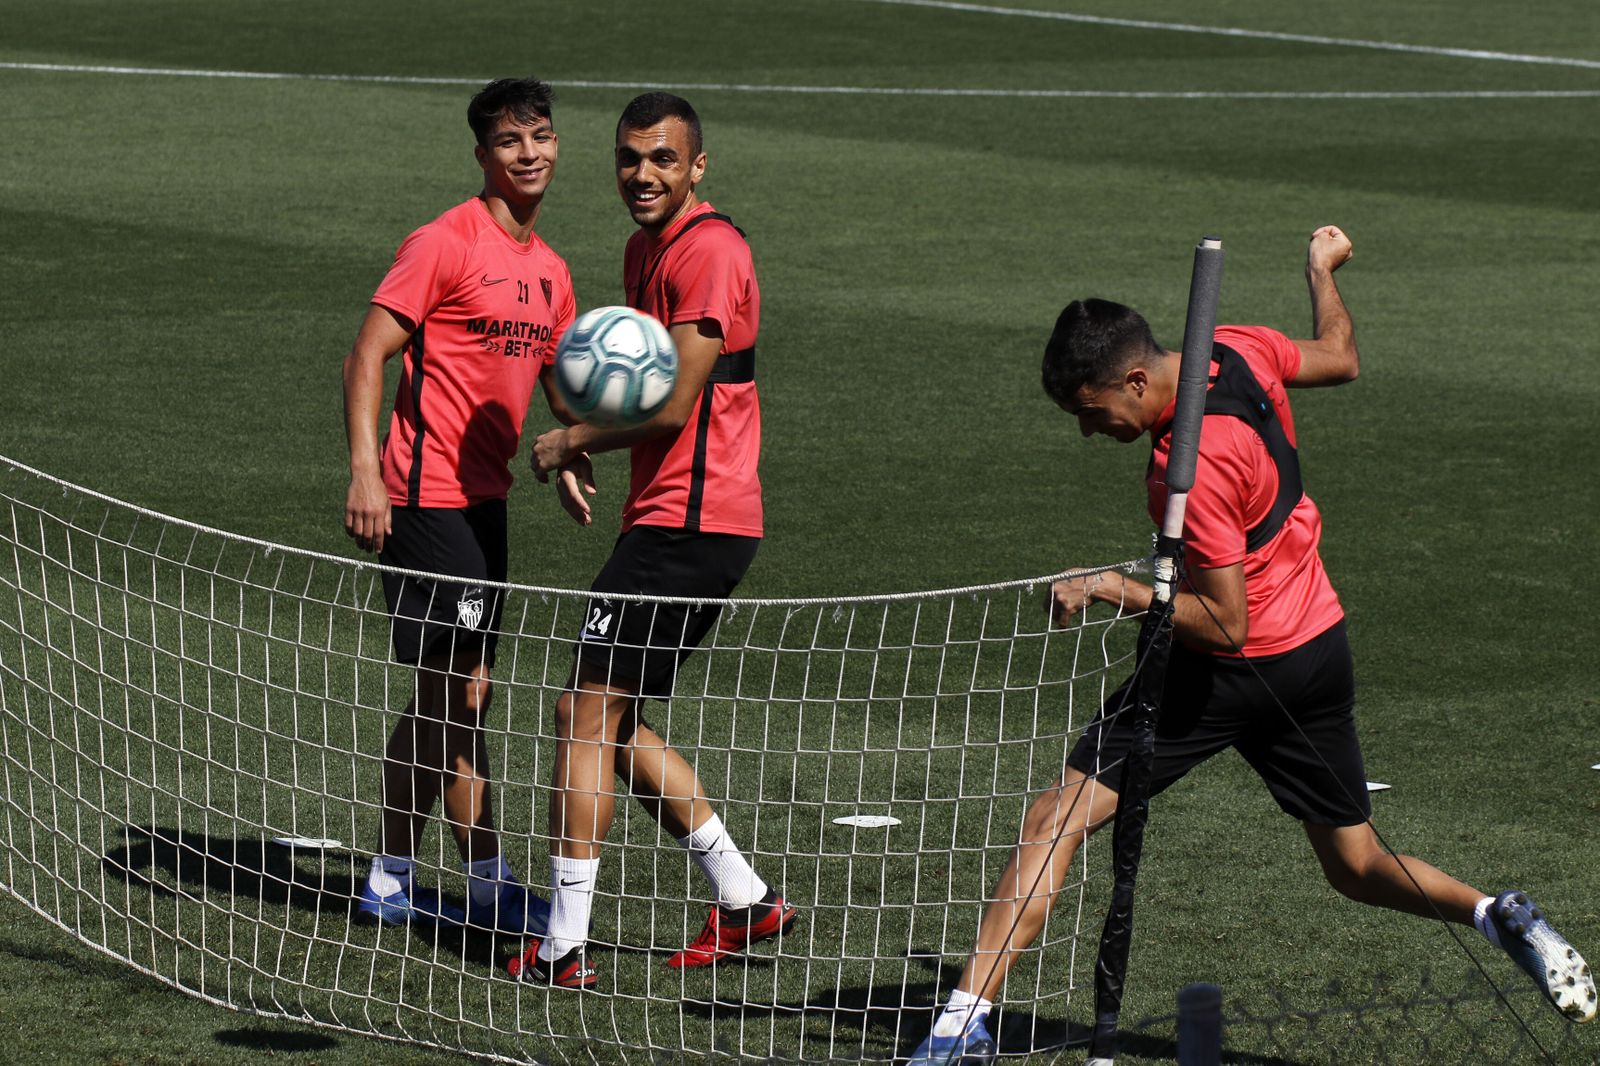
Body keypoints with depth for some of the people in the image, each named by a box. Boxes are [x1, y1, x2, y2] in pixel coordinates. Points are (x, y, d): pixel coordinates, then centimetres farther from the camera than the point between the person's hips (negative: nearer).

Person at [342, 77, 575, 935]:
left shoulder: (549, 270, 14)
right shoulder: (447, 244, -11)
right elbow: (367, 357, -14)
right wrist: (365, 472, -24)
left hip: (483, 496, 9)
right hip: (427, 496, -9)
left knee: (442, 696, 13)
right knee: (462, 689, -6)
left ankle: (393, 879, 21)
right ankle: (487, 880, 0)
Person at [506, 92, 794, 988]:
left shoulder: (709, 251, -15)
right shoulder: (647, 248, 17)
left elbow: (673, 404, -19)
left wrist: (568, 441, -6)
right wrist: (580, 448, 9)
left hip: (688, 523, -10)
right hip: (673, 518, 10)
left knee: (589, 712, -8)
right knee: (616, 721, 15)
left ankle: (566, 947, -6)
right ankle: (746, 899, 20)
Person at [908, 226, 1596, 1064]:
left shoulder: (1193, 466, -27)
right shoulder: (1240, 351, -5)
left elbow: (1225, 624, -25)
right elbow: (1340, 360, 18)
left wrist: (1114, 589, -20)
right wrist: (1323, 271, 34)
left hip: (1233, 672, -9)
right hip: (1318, 644, 9)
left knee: (1057, 820, -7)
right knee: (1358, 867, 21)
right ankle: (1498, 917, 1)